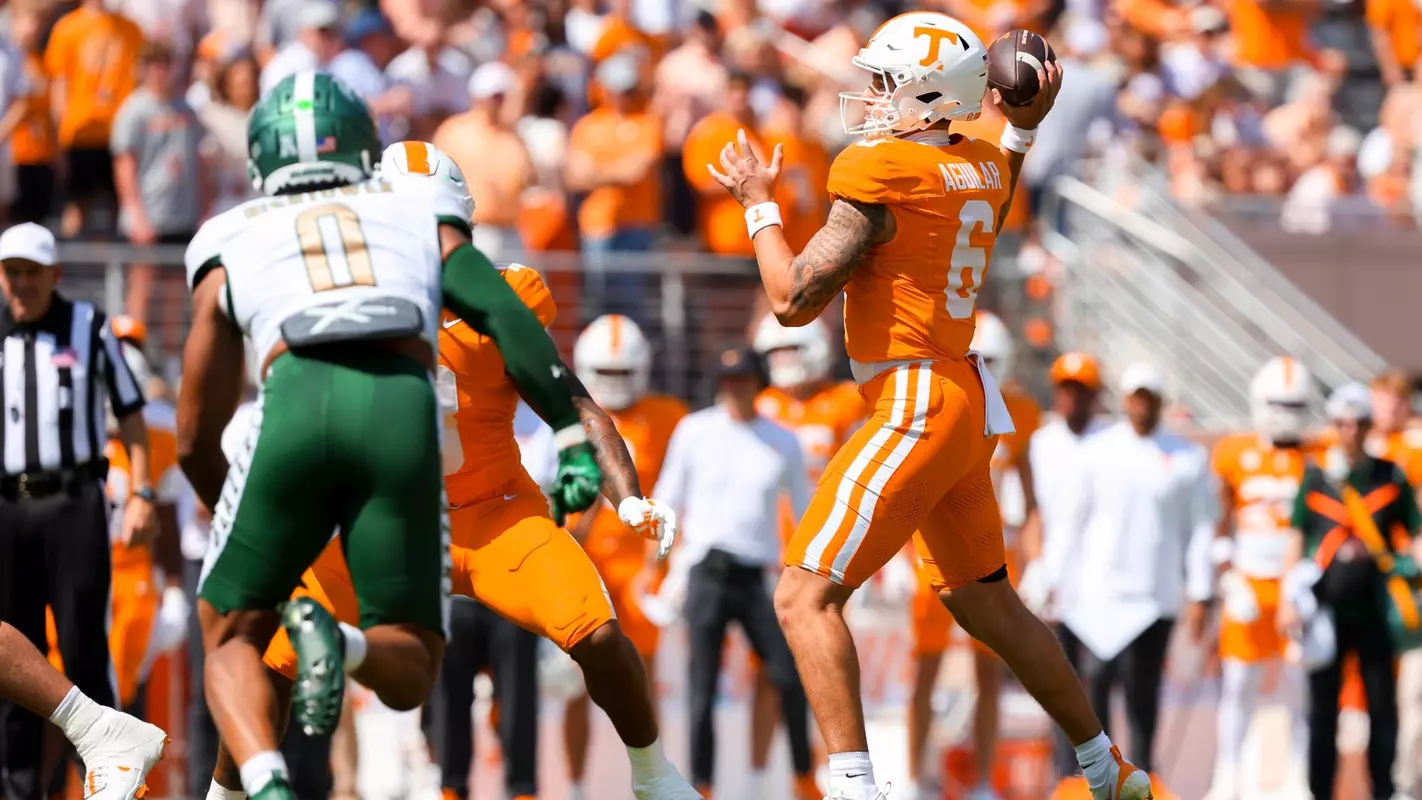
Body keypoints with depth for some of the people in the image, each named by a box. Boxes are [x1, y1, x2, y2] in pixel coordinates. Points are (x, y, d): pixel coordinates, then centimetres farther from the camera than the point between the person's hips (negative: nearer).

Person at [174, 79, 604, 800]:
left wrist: (237, 521, 49)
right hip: (404, 413, 0)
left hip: (296, 401, 0)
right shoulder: (419, 213, 31)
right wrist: (571, 436, 11)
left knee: (231, 636, 17)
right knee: (408, 673, 14)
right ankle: (341, 643, -23)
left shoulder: (231, 243, 30)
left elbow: (196, 438, 33)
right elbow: (508, 318, 12)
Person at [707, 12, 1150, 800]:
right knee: (985, 604, 23)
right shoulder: (982, 167, 8)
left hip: (916, 410, -9)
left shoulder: (878, 179, -16)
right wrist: (1022, 131, 29)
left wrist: (756, 205, 0)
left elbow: (793, 299, -14)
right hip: (967, 405, 9)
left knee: (806, 596, -11)